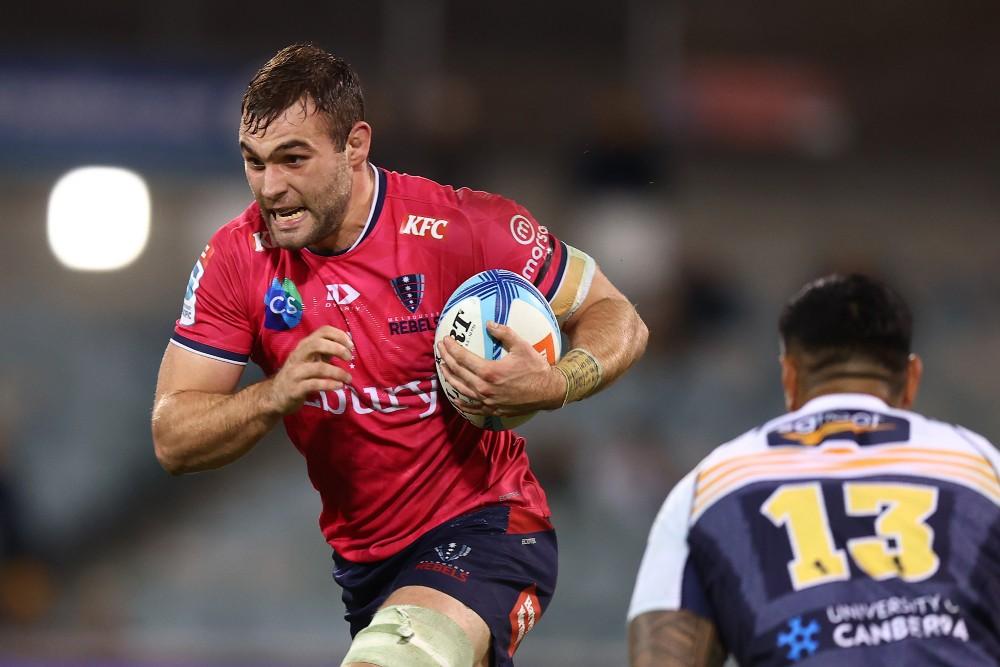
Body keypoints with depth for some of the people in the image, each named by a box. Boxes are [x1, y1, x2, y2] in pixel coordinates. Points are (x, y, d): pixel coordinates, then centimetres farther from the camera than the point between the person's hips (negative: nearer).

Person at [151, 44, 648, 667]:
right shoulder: (238, 258, -6)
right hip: (363, 562, 6)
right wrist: (275, 395, -25)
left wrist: (553, 385, -27)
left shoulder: (466, 228, -16)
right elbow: (172, 438, -6)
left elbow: (617, 317, -5)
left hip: (484, 529, -6)